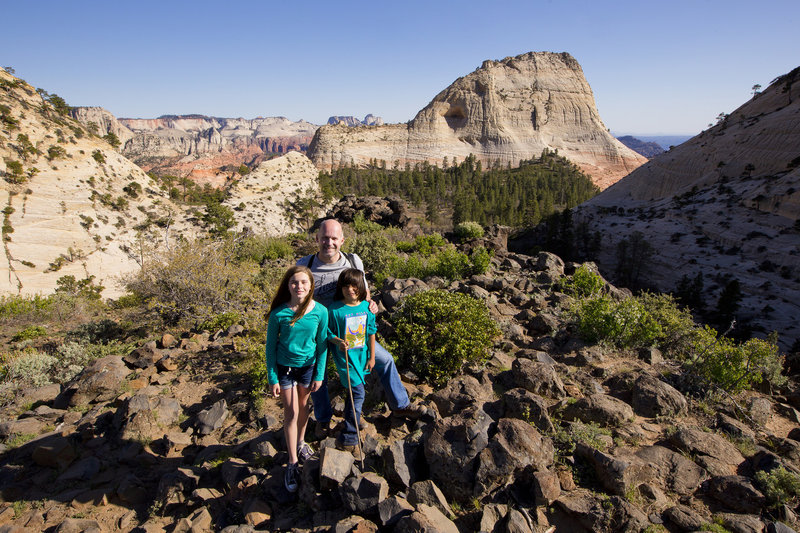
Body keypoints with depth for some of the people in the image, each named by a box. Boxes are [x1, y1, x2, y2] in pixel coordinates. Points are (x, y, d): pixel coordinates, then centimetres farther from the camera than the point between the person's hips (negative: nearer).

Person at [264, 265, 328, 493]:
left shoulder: (320, 311, -15)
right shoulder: (279, 313, -18)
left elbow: (322, 344, -5)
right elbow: (271, 346, -7)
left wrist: (319, 375, -2)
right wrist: (272, 378, -6)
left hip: (308, 365, 2)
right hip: (285, 367, -1)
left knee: (303, 406, 18)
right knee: (291, 412, 4)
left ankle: (301, 443, 45)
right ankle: (293, 463, 19)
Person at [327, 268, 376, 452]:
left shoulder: (367, 307, -3)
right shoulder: (335, 309, -15)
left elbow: (371, 333, 5)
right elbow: (329, 333, -5)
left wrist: (372, 357, 8)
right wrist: (338, 342, -25)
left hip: (362, 355, 5)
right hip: (345, 356, -5)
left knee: (354, 391, 20)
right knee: (358, 392, -9)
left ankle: (351, 416, 48)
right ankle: (348, 439, 2)